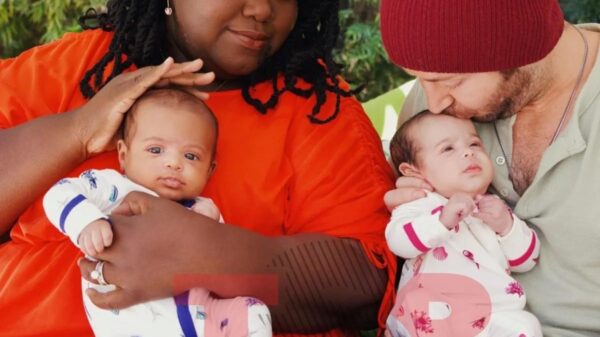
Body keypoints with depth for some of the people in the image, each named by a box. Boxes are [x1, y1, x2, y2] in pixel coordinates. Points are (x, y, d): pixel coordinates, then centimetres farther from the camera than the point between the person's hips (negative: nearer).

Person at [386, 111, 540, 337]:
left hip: (494, 313, 5)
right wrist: (442, 220, -26)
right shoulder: (421, 202, 9)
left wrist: (508, 226, -1)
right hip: (435, 312, -4)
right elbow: (398, 241, -12)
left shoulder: (496, 207, 25)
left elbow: (526, 261, 17)